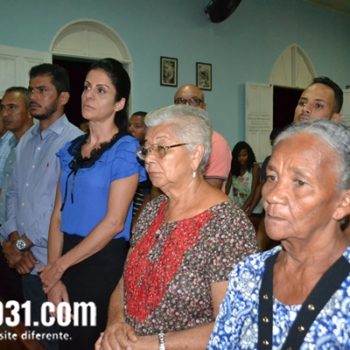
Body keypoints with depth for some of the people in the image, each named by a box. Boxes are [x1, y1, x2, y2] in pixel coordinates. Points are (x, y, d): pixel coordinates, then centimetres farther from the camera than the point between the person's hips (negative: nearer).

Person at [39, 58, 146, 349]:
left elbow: (114, 222, -15)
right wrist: (53, 278, -4)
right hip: (68, 260, 6)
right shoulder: (71, 149, 7)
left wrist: (59, 266, -9)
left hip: (104, 260, -5)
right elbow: (59, 214, 4)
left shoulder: (126, 148, -11)